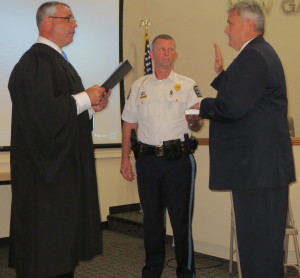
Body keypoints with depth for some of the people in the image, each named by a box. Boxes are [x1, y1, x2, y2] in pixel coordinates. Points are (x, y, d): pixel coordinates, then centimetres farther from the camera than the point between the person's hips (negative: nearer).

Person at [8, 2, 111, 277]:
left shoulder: (56, 60, 19)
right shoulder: (37, 60, -14)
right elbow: (43, 109, -26)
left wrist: (92, 106, 4)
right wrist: (85, 99, -15)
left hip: (66, 165, 10)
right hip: (47, 165, -10)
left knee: (63, 234, 13)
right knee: (46, 240, -3)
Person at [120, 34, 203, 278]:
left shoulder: (188, 85, 3)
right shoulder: (139, 86, 10)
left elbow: (197, 125, -2)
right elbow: (129, 125, 12)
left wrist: (194, 121, -25)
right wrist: (125, 159, 7)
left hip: (179, 159, -2)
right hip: (147, 159, 3)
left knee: (181, 218, 2)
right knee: (151, 218, 12)